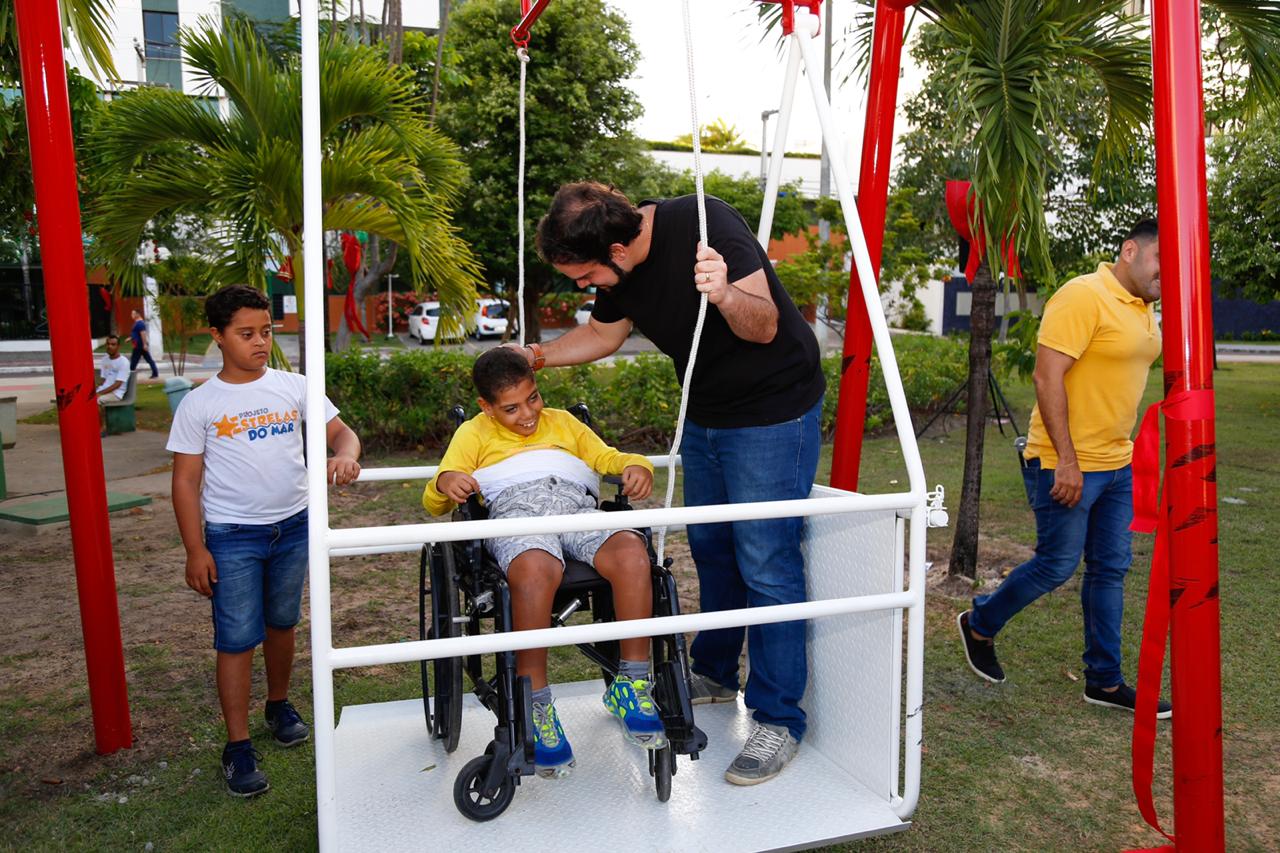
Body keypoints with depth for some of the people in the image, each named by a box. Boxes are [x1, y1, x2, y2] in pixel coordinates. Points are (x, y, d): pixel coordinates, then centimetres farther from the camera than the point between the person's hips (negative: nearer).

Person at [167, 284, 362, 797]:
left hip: (294, 525, 3)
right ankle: (238, 748, 11)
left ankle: (279, 705, 40)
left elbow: (341, 431, 1)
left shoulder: (294, 387, 0)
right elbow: (186, 481, -3)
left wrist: (346, 456, -24)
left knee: (282, 624, 18)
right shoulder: (199, 404, -4)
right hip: (232, 536, -2)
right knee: (237, 639, 0)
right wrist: (195, 550, -7)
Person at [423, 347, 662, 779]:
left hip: (577, 504, 2)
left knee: (631, 551, -32)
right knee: (536, 571, -39)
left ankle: (631, 686, -21)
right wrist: (445, 482, -7)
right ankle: (535, 706, -26)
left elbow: (607, 457, 28)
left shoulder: (562, 422, 35)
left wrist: (637, 466, 3)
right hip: (514, 508, -2)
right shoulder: (474, 433, 28)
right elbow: (434, 503, 19)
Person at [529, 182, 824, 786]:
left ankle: (777, 719, 6)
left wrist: (724, 293, -46)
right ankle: (714, 673, 35)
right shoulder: (618, 268, -4)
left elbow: (765, 327, -26)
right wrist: (539, 356, 2)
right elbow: (603, 333, 15)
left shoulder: (704, 225, -25)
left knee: (765, 565, -7)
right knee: (710, 548, 16)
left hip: (771, 413, -8)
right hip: (704, 414, 8)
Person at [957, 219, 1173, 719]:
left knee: (1110, 569, 12)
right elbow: (1047, 376, -22)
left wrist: (1127, 451, 20)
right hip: (1066, 465, -9)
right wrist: (1067, 460, -24)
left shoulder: (1144, 308, 13)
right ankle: (979, 625, 23)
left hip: (1118, 465, 9)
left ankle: (1104, 682, 23)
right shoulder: (1083, 297, -15)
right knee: (1056, 565, 1)